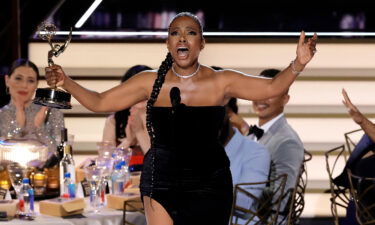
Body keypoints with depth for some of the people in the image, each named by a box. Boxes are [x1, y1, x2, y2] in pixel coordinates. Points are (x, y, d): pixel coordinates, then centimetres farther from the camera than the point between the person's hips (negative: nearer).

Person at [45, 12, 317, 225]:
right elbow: (100, 102, 2)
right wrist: (66, 83, -11)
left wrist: (297, 65, -23)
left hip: (209, 183, 0)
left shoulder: (221, 82, -4)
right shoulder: (150, 82, -3)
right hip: (161, 181, 0)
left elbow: (272, 87, -7)